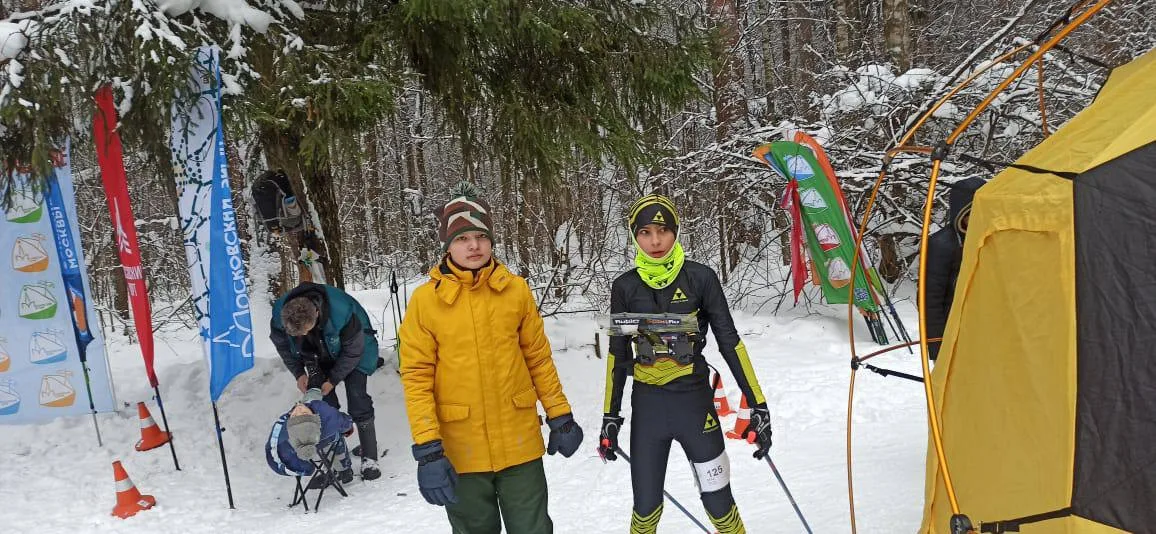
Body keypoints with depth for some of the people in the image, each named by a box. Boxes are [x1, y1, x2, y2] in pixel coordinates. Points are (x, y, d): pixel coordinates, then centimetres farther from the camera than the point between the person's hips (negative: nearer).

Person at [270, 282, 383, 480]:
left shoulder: (342, 313, -43)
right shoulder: (279, 317, -30)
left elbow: (353, 350, -25)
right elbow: (282, 346, -6)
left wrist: (333, 379, -21)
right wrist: (299, 373, -11)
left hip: (352, 352, -4)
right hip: (318, 358, 4)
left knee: (358, 400, -11)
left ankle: (369, 458, -4)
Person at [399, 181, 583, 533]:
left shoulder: (516, 290, 0)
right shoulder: (425, 300, -6)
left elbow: (539, 357, 8)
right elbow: (416, 377, -7)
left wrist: (560, 416, 8)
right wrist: (428, 450, -12)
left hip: (520, 445, 1)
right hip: (461, 452, -1)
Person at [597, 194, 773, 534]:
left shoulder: (700, 278, -6)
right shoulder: (625, 287, 1)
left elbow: (729, 342, -3)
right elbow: (618, 355, 9)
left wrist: (758, 405, -6)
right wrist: (610, 418, 10)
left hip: (694, 400, -1)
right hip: (647, 405, 2)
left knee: (719, 503, 5)